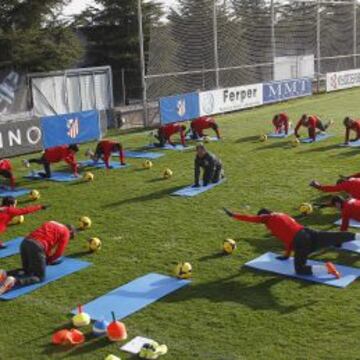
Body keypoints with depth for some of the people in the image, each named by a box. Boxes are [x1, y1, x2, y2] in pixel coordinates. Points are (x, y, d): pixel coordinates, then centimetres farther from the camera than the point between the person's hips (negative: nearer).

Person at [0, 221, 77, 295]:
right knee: (40, 278, 3)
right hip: (36, 246, -7)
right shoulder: (65, 232, 11)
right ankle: (13, 281, -21)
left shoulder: (51, 224, 32)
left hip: (25, 242, 7)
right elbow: (59, 252, 8)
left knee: (27, 270, 27)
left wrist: (47, 257, 28)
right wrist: (48, 260, 23)